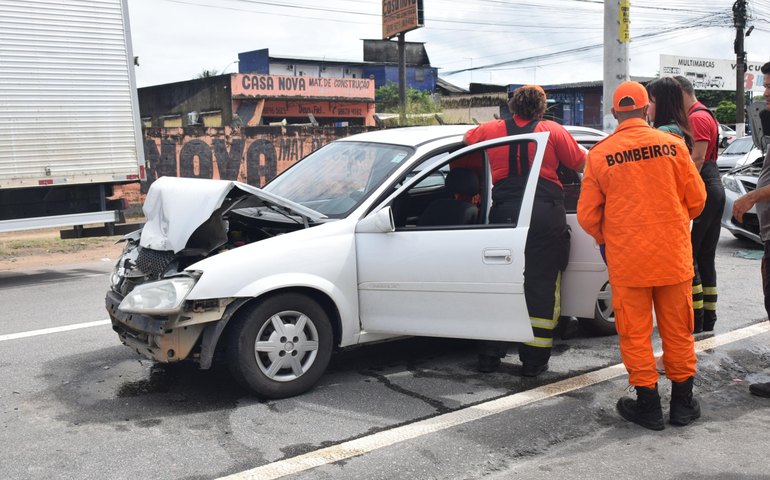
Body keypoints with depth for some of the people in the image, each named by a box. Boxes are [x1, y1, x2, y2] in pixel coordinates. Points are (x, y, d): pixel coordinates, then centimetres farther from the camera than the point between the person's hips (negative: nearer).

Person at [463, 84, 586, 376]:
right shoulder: (552, 130, 3)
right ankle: (534, 360, 7)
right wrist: (588, 152, 29)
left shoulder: (491, 130, 9)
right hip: (545, 214, -2)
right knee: (542, 286, 4)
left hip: (505, 213, 2)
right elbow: (580, 164, 7)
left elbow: (467, 138, 28)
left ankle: (490, 355, 15)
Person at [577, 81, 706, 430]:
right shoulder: (672, 145, -5)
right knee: (678, 331, 14)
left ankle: (648, 406, 17)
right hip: (674, 257, 2)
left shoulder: (600, 154, -7)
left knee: (635, 333, 10)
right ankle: (683, 404, 26)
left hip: (627, 260, -1)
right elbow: (696, 199, 3)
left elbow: (587, 215, -3)